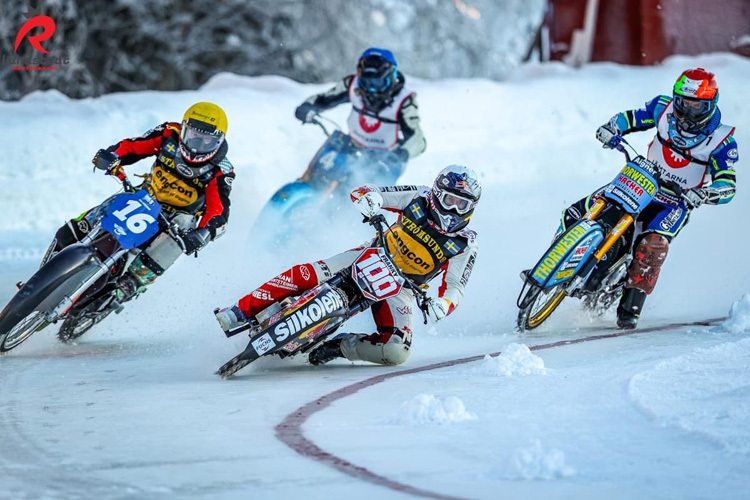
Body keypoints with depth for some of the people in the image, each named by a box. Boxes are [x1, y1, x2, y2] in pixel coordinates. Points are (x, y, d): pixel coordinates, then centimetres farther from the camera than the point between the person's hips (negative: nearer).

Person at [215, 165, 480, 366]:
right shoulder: (420, 197, -7)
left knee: (396, 351, -25)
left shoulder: (465, 245, -11)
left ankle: (339, 347, -4)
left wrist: (443, 304, -36)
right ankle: (242, 312, -14)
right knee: (305, 275, -22)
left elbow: (455, 288, -11)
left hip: (399, 287, 0)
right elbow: (361, 193, -6)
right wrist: (368, 196, -33)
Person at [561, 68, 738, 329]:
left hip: (677, 201, -4)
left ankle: (631, 306, -29)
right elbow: (631, 117, 6)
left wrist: (701, 194, -43)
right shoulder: (665, 108, -6)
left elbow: (727, 187, -22)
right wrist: (612, 128, -17)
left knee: (654, 245, -35)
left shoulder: (722, 141, -17)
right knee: (575, 214, -8)